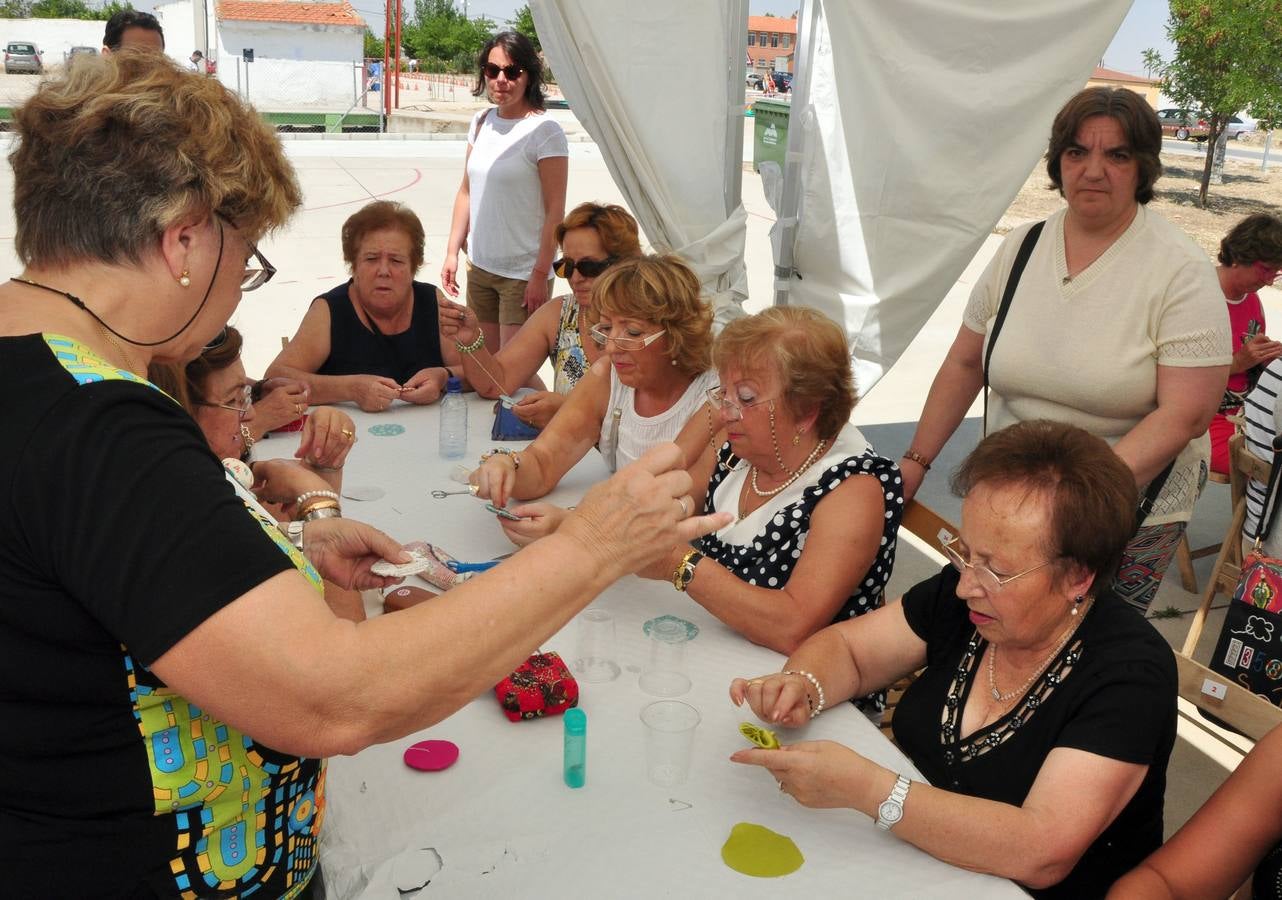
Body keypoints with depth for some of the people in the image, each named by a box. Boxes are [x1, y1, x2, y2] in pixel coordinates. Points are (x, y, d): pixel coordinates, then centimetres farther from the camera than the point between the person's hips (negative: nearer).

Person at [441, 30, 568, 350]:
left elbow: (555, 211, -14)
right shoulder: (481, 123, 7)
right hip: (480, 267, 7)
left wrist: (540, 275, -16)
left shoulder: (544, 131, -13)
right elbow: (466, 192, 13)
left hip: (524, 274, -6)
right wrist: (452, 252, 9)